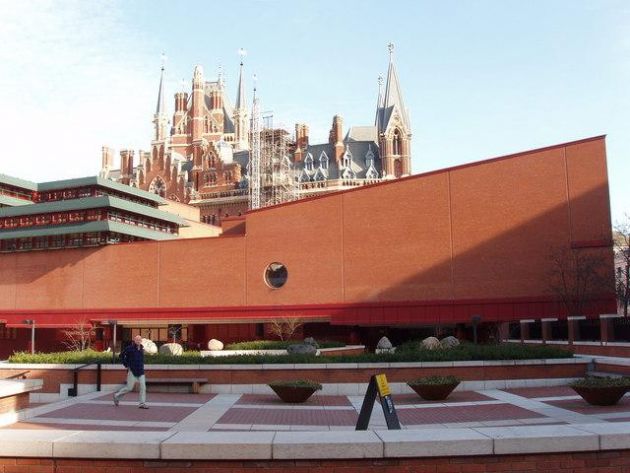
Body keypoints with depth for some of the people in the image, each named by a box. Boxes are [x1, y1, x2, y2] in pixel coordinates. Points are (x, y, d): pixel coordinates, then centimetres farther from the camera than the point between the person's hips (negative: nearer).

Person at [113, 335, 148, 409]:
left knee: (143, 387, -3)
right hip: (132, 371, -5)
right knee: (129, 387, 1)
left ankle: (142, 403, 1)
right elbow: (122, 356, -3)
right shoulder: (130, 348, -10)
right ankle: (117, 395, 25)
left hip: (141, 372, 6)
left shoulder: (142, 349, 9)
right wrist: (126, 365, -6)